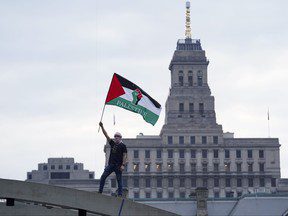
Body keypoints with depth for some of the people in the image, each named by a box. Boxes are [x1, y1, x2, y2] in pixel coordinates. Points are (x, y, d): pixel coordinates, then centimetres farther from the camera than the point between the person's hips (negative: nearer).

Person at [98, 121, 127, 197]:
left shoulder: (123, 146, 1)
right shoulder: (112, 143, 14)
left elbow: (125, 156, -4)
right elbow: (106, 135, 10)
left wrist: (123, 165, -15)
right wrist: (102, 127, 2)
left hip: (118, 165, -5)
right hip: (111, 164, 5)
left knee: (119, 180, -3)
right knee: (103, 177, -4)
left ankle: (120, 194, -1)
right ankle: (100, 191, -1)